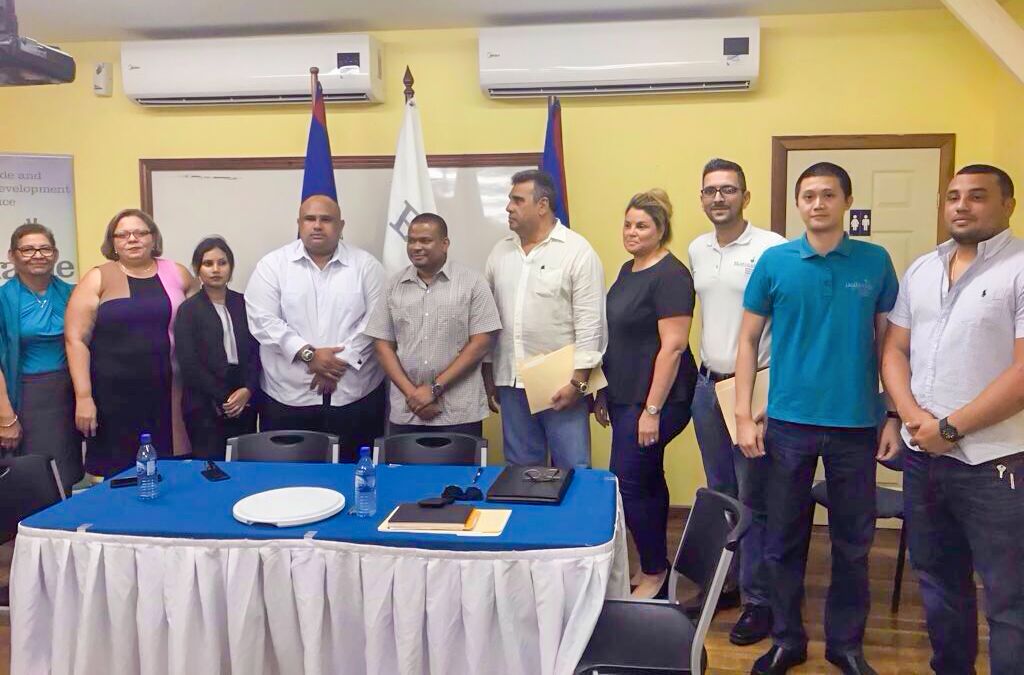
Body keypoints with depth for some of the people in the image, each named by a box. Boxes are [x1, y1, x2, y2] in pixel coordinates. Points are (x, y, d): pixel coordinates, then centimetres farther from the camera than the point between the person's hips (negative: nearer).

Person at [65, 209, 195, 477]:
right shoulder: (97, 279, 1)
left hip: (169, 392, 2)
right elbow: (76, 339, -4)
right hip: (114, 396, -2)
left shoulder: (177, 274, 8)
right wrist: (83, 397, -11)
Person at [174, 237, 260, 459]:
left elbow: (256, 351, 6)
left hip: (244, 403, 3)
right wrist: (223, 399, -9)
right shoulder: (188, 310, 1)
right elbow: (189, 364, -6)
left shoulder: (243, 304, 10)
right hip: (204, 407, -3)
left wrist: (248, 390, -9)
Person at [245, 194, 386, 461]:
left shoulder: (366, 265, 4)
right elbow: (263, 320, -5)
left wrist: (342, 362, -12)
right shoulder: (272, 264, 4)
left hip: (354, 393, 0)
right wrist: (308, 354, -15)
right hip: (288, 395, 0)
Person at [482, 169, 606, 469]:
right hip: (511, 382, 5)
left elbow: (590, 323, -10)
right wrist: (488, 375, 12)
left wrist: (578, 381, -14)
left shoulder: (577, 251, -7)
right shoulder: (500, 251, 9)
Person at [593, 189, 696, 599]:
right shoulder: (628, 270, 12)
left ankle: (655, 571, 13)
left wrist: (652, 410, -21)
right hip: (625, 396, 9)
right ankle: (653, 568, 27)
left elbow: (673, 346, -20)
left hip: (654, 400, -9)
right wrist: (604, 393, 16)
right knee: (647, 481, 15)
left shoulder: (670, 276, -15)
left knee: (628, 483, -5)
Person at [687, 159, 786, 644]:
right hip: (707, 384, 7)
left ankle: (758, 600, 13)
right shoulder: (696, 250, 10)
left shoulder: (772, 248, -11)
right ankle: (725, 582, 30)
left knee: (753, 500, 0)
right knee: (719, 494, 16)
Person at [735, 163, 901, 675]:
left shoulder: (875, 262, 0)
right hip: (789, 422, 0)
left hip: (857, 423, 1)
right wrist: (744, 416, -3)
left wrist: (893, 416, 1)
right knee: (784, 539, 10)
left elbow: (889, 344, 6)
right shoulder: (774, 261, -1)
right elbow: (749, 340, 2)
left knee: (853, 542, 12)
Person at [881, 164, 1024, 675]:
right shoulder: (921, 269, 10)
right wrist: (912, 415, -7)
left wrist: (951, 427, -15)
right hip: (921, 455, 6)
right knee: (937, 579, 20)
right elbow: (895, 350, 10)